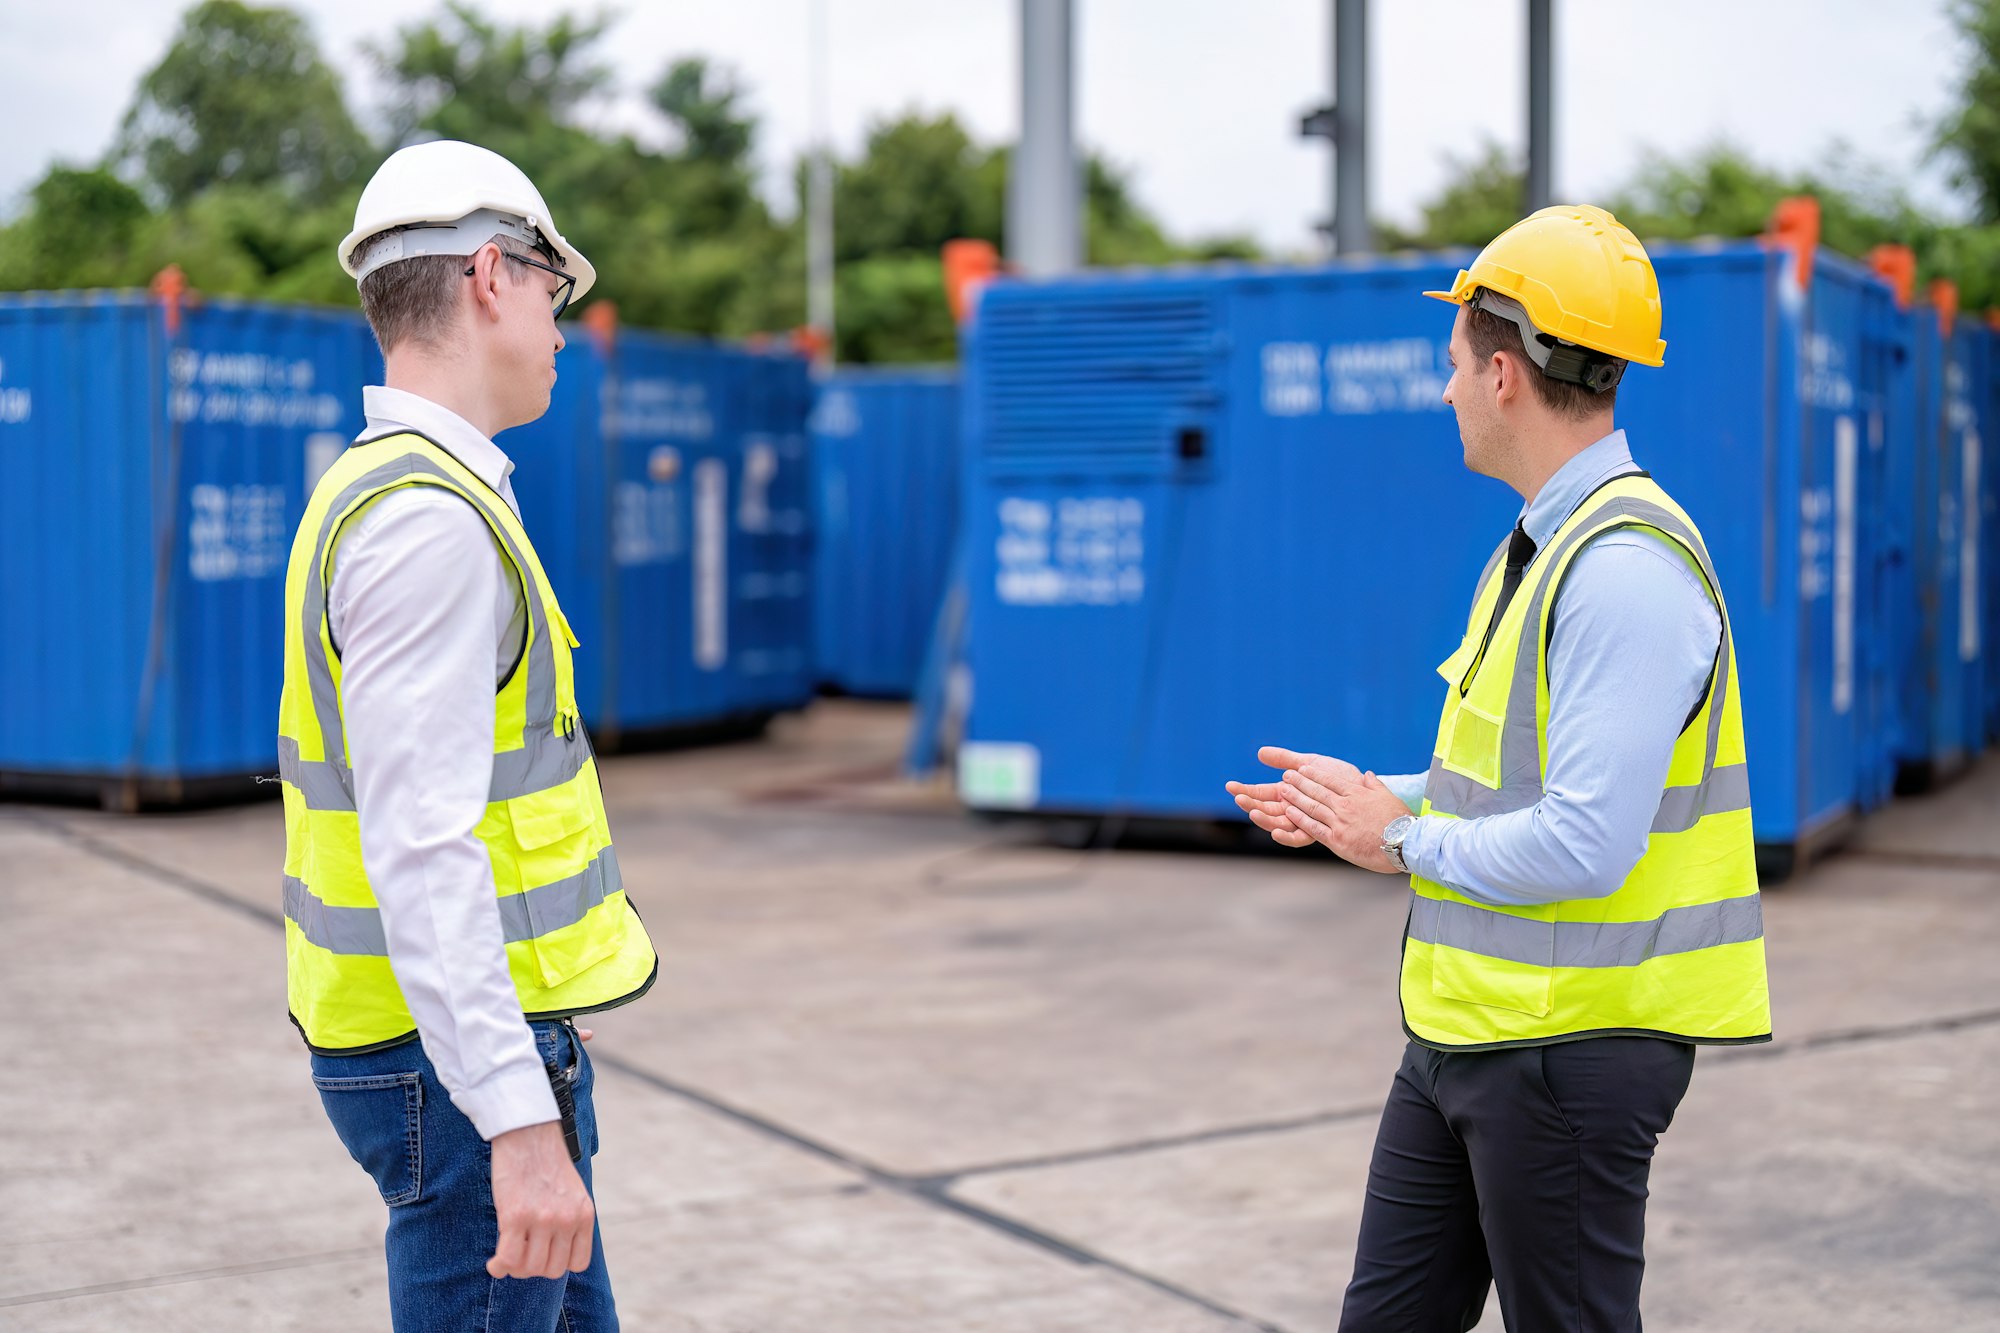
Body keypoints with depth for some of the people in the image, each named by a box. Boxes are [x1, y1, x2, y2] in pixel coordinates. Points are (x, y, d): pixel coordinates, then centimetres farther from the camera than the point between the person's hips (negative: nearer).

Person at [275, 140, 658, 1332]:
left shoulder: (377, 488, 13)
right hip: (467, 1056, -10)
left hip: (480, 1041, 10)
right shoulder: (431, 518, -19)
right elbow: (422, 851, -26)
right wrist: (520, 1122, -30)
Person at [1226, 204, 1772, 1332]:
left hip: (1574, 1046, -10)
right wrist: (1371, 796, 11)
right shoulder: (1541, 545, 12)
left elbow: (1586, 846, -27)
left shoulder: (1629, 567, -21)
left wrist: (1403, 841, -13)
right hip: (1467, 1029, 10)